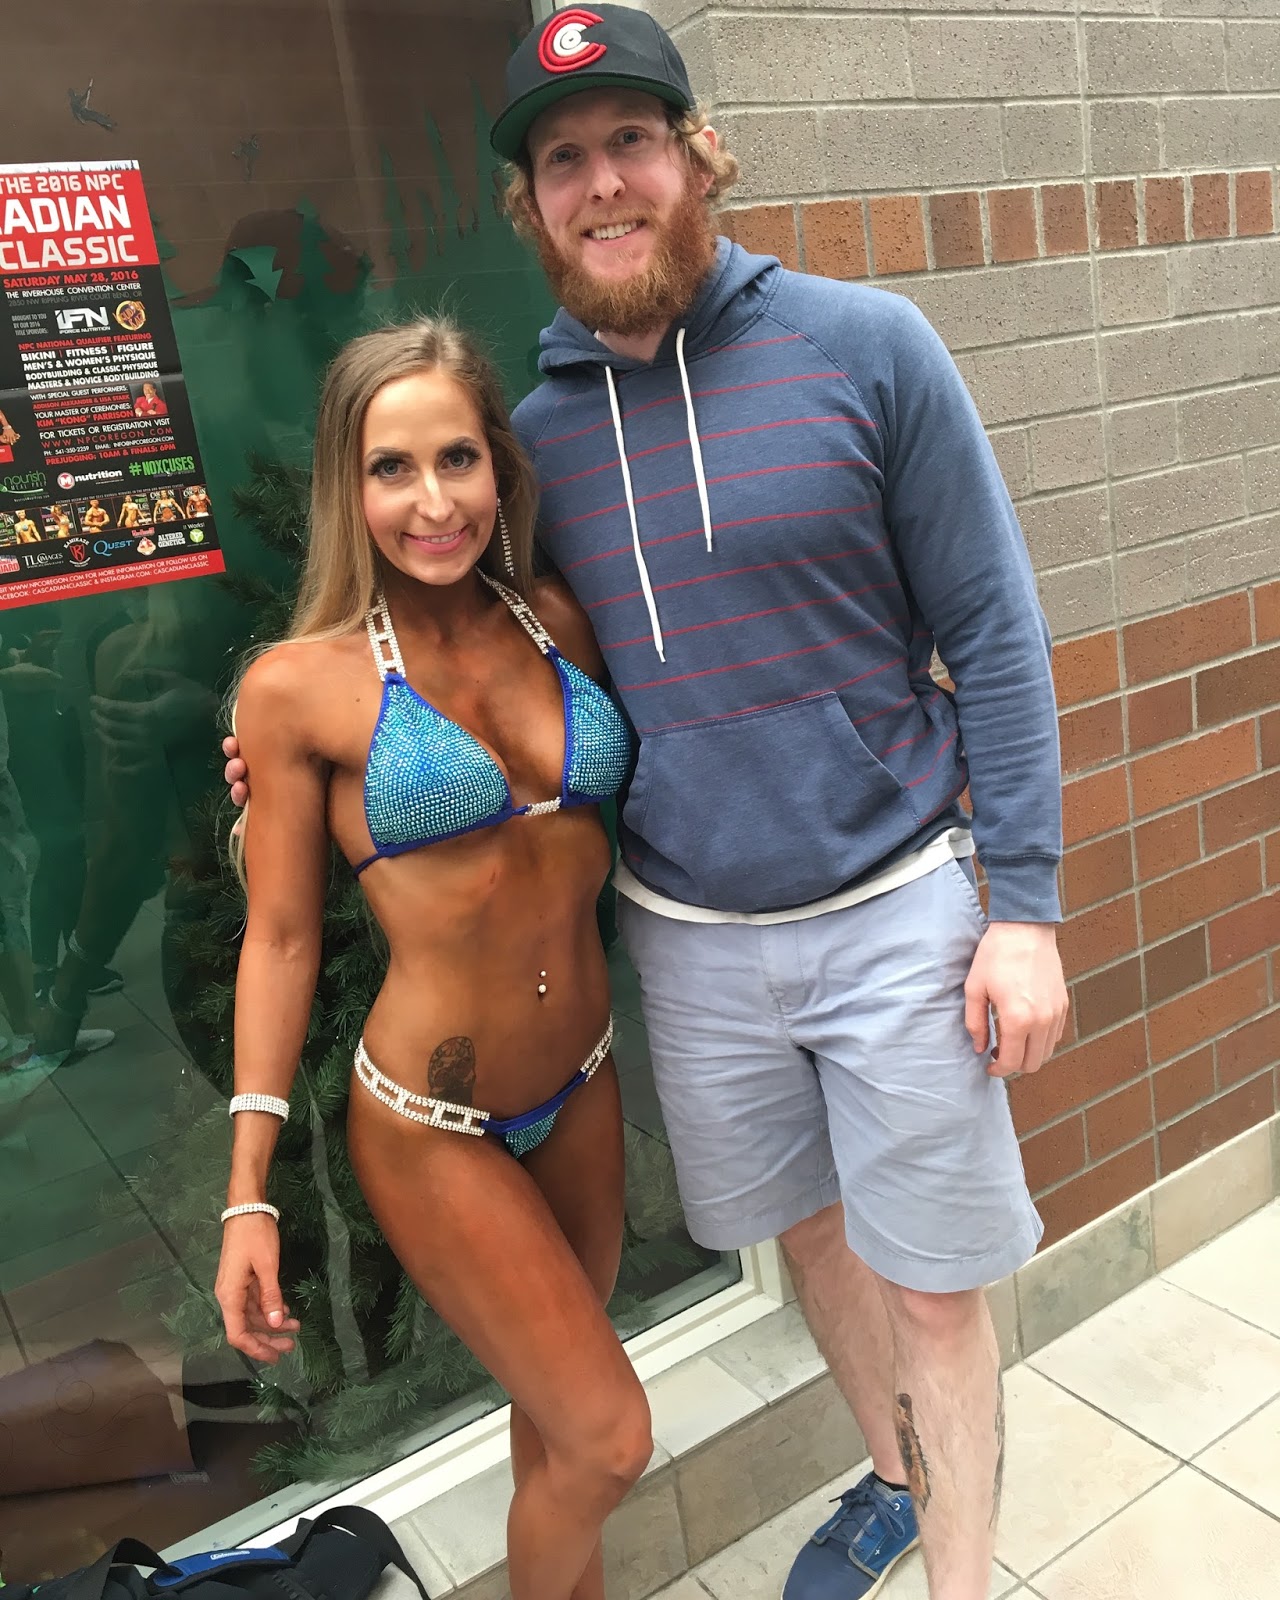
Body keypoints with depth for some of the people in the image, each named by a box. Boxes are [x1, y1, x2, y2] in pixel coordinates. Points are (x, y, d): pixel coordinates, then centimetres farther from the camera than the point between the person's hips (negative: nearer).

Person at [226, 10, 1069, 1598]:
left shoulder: (863, 347, -9)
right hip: (687, 939, 4)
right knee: (810, 1230, 22)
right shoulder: (538, 430, 2)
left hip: (892, 913, -3)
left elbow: (992, 635, -8)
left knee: (933, 1285, 9)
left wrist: (1023, 906, -11)